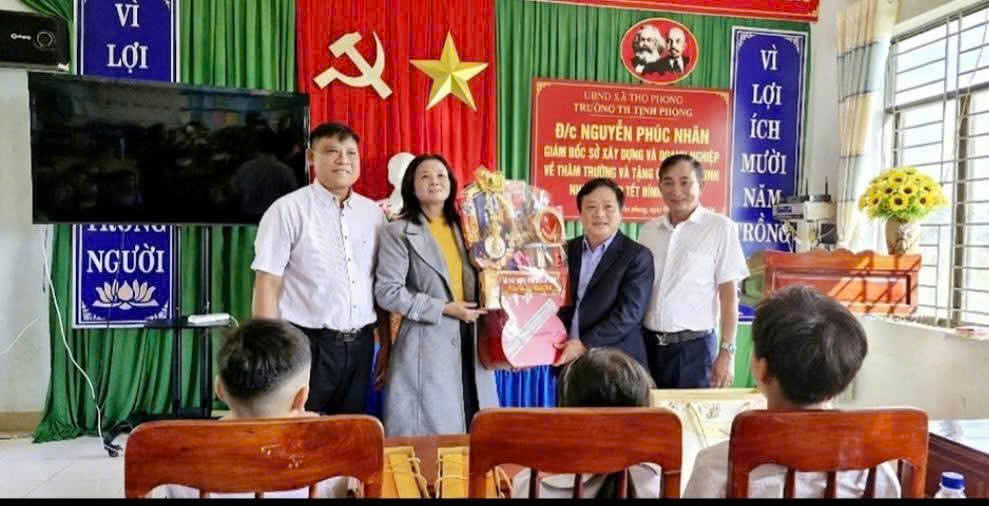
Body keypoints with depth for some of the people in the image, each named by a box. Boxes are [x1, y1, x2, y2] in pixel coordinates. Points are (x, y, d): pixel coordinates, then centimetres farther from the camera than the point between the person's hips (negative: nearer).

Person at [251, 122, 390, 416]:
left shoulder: (373, 213, 8)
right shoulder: (288, 210, -6)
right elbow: (267, 285, -9)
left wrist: (386, 344, 11)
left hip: (359, 345, 5)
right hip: (306, 345, -4)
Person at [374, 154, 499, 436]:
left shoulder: (463, 228, 14)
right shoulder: (398, 232, -4)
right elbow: (387, 292, -12)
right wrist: (444, 309, -14)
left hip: (469, 343, 6)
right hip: (426, 346, -5)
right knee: (430, 432, 0)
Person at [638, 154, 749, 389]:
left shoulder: (720, 228, -6)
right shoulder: (648, 230, 7)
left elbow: (729, 295, -6)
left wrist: (727, 351, -9)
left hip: (693, 346, -4)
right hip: (649, 344, 4)